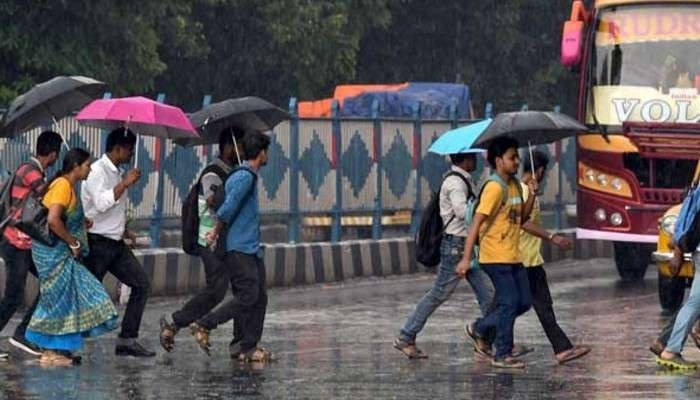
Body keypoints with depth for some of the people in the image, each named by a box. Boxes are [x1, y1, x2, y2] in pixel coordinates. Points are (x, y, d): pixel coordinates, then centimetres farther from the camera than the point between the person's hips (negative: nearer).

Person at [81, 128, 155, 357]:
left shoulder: (116, 173, 16)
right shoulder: (97, 171, -13)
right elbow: (101, 202, -28)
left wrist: (123, 230, 16)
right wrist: (125, 183, -25)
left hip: (116, 244, 9)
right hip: (98, 243, -9)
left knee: (142, 284, 1)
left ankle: (127, 340, 0)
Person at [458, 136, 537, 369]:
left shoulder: (515, 185, 11)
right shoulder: (494, 187, -15)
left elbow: (522, 218, 18)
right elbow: (477, 222, -19)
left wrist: (532, 195, 1)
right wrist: (466, 258, -24)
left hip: (513, 256, 9)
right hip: (495, 256, -9)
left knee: (523, 302, 9)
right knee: (509, 302, -7)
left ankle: (481, 329, 24)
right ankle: (503, 356, 2)